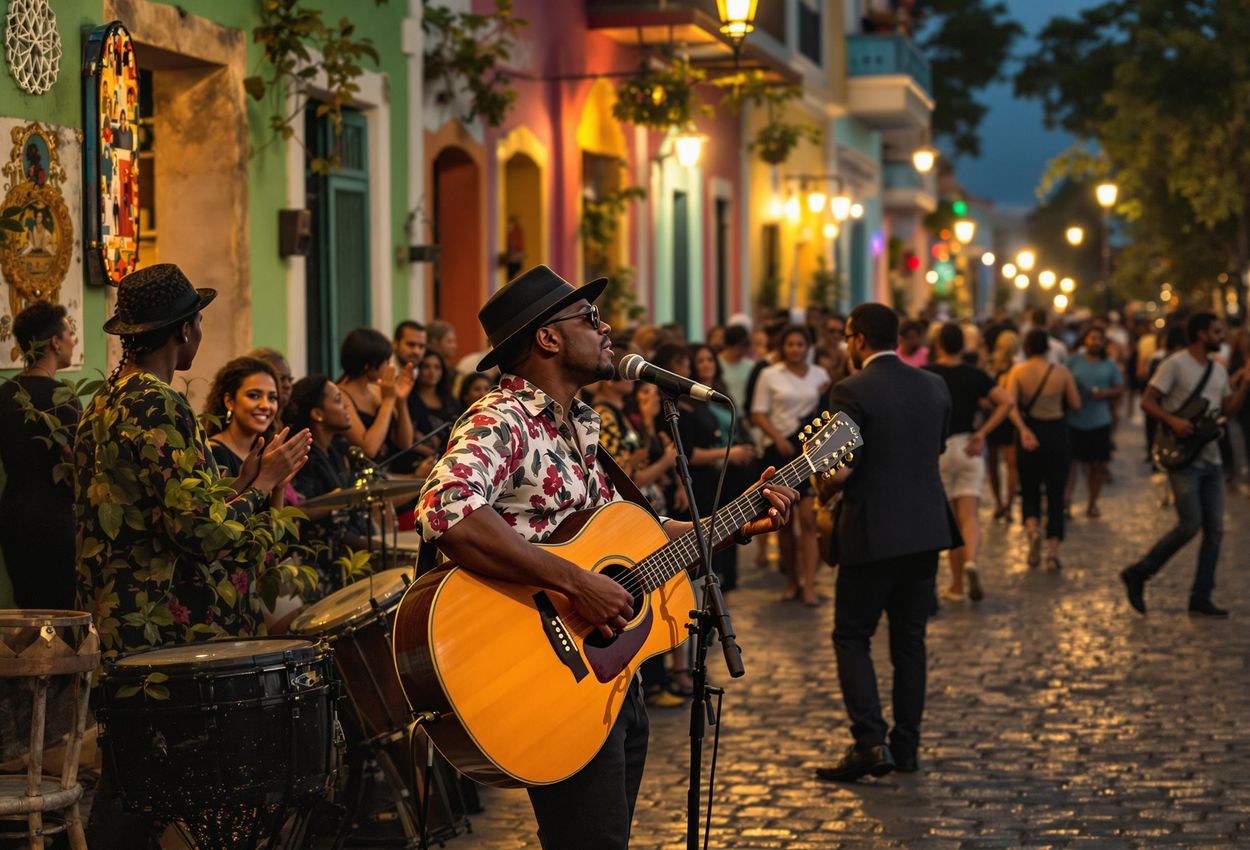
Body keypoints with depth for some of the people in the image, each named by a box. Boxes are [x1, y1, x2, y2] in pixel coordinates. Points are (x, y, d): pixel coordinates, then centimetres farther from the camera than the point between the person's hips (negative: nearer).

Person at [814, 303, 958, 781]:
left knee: (852, 635, 4)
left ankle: (870, 742, -8)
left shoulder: (852, 391, -13)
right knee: (910, 638, 13)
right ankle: (906, 745, 16)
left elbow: (839, 470, -17)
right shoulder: (934, 387, 7)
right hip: (927, 527, 6)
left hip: (872, 531, -6)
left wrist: (823, 490, 4)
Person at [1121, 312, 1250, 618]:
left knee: (1214, 530, 3)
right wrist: (1173, 421, -23)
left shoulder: (1219, 370, 15)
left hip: (1211, 459, 8)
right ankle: (1138, 574, 2)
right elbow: (1147, 402, -10)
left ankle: (1201, 598, 9)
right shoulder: (1175, 364, -8)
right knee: (1190, 525, -14)